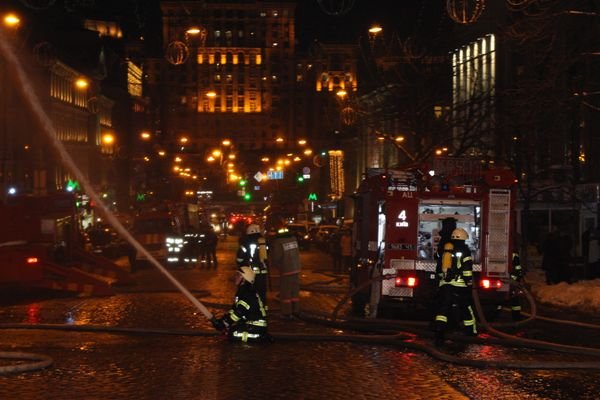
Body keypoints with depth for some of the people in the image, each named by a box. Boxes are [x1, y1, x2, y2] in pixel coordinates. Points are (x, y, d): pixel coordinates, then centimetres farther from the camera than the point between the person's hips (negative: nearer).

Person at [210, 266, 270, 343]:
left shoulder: (247, 294, -19)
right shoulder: (242, 291, 14)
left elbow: (238, 313, -24)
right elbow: (234, 309, 16)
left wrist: (222, 323, -19)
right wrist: (222, 320, 3)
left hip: (257, 327, -10)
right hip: (250, 323, 10)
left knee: (233, 335, -22)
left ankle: (261, 337, -9)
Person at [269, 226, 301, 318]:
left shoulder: (278, 242, -17)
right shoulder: (294, 239, 2)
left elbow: (276, 257, -17)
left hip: (286, 270, -6)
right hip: (296, 269, 6)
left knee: (285, 292, 4)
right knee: (295, 291, 15)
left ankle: (287, 312, 6)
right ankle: (295, 310, 21)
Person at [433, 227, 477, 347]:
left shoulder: (445, 250, 16)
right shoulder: (464, 250, -3)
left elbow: (440, 268, 22)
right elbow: (467, 268, -12)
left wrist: (439, 281, 30)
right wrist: (469, 282, -10)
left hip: (444, 284, 4)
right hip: (459, 285, -4)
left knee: (442, 309, -2)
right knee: (466, 308, 11)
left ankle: (439, 333, -15)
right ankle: (471, 331, 21)